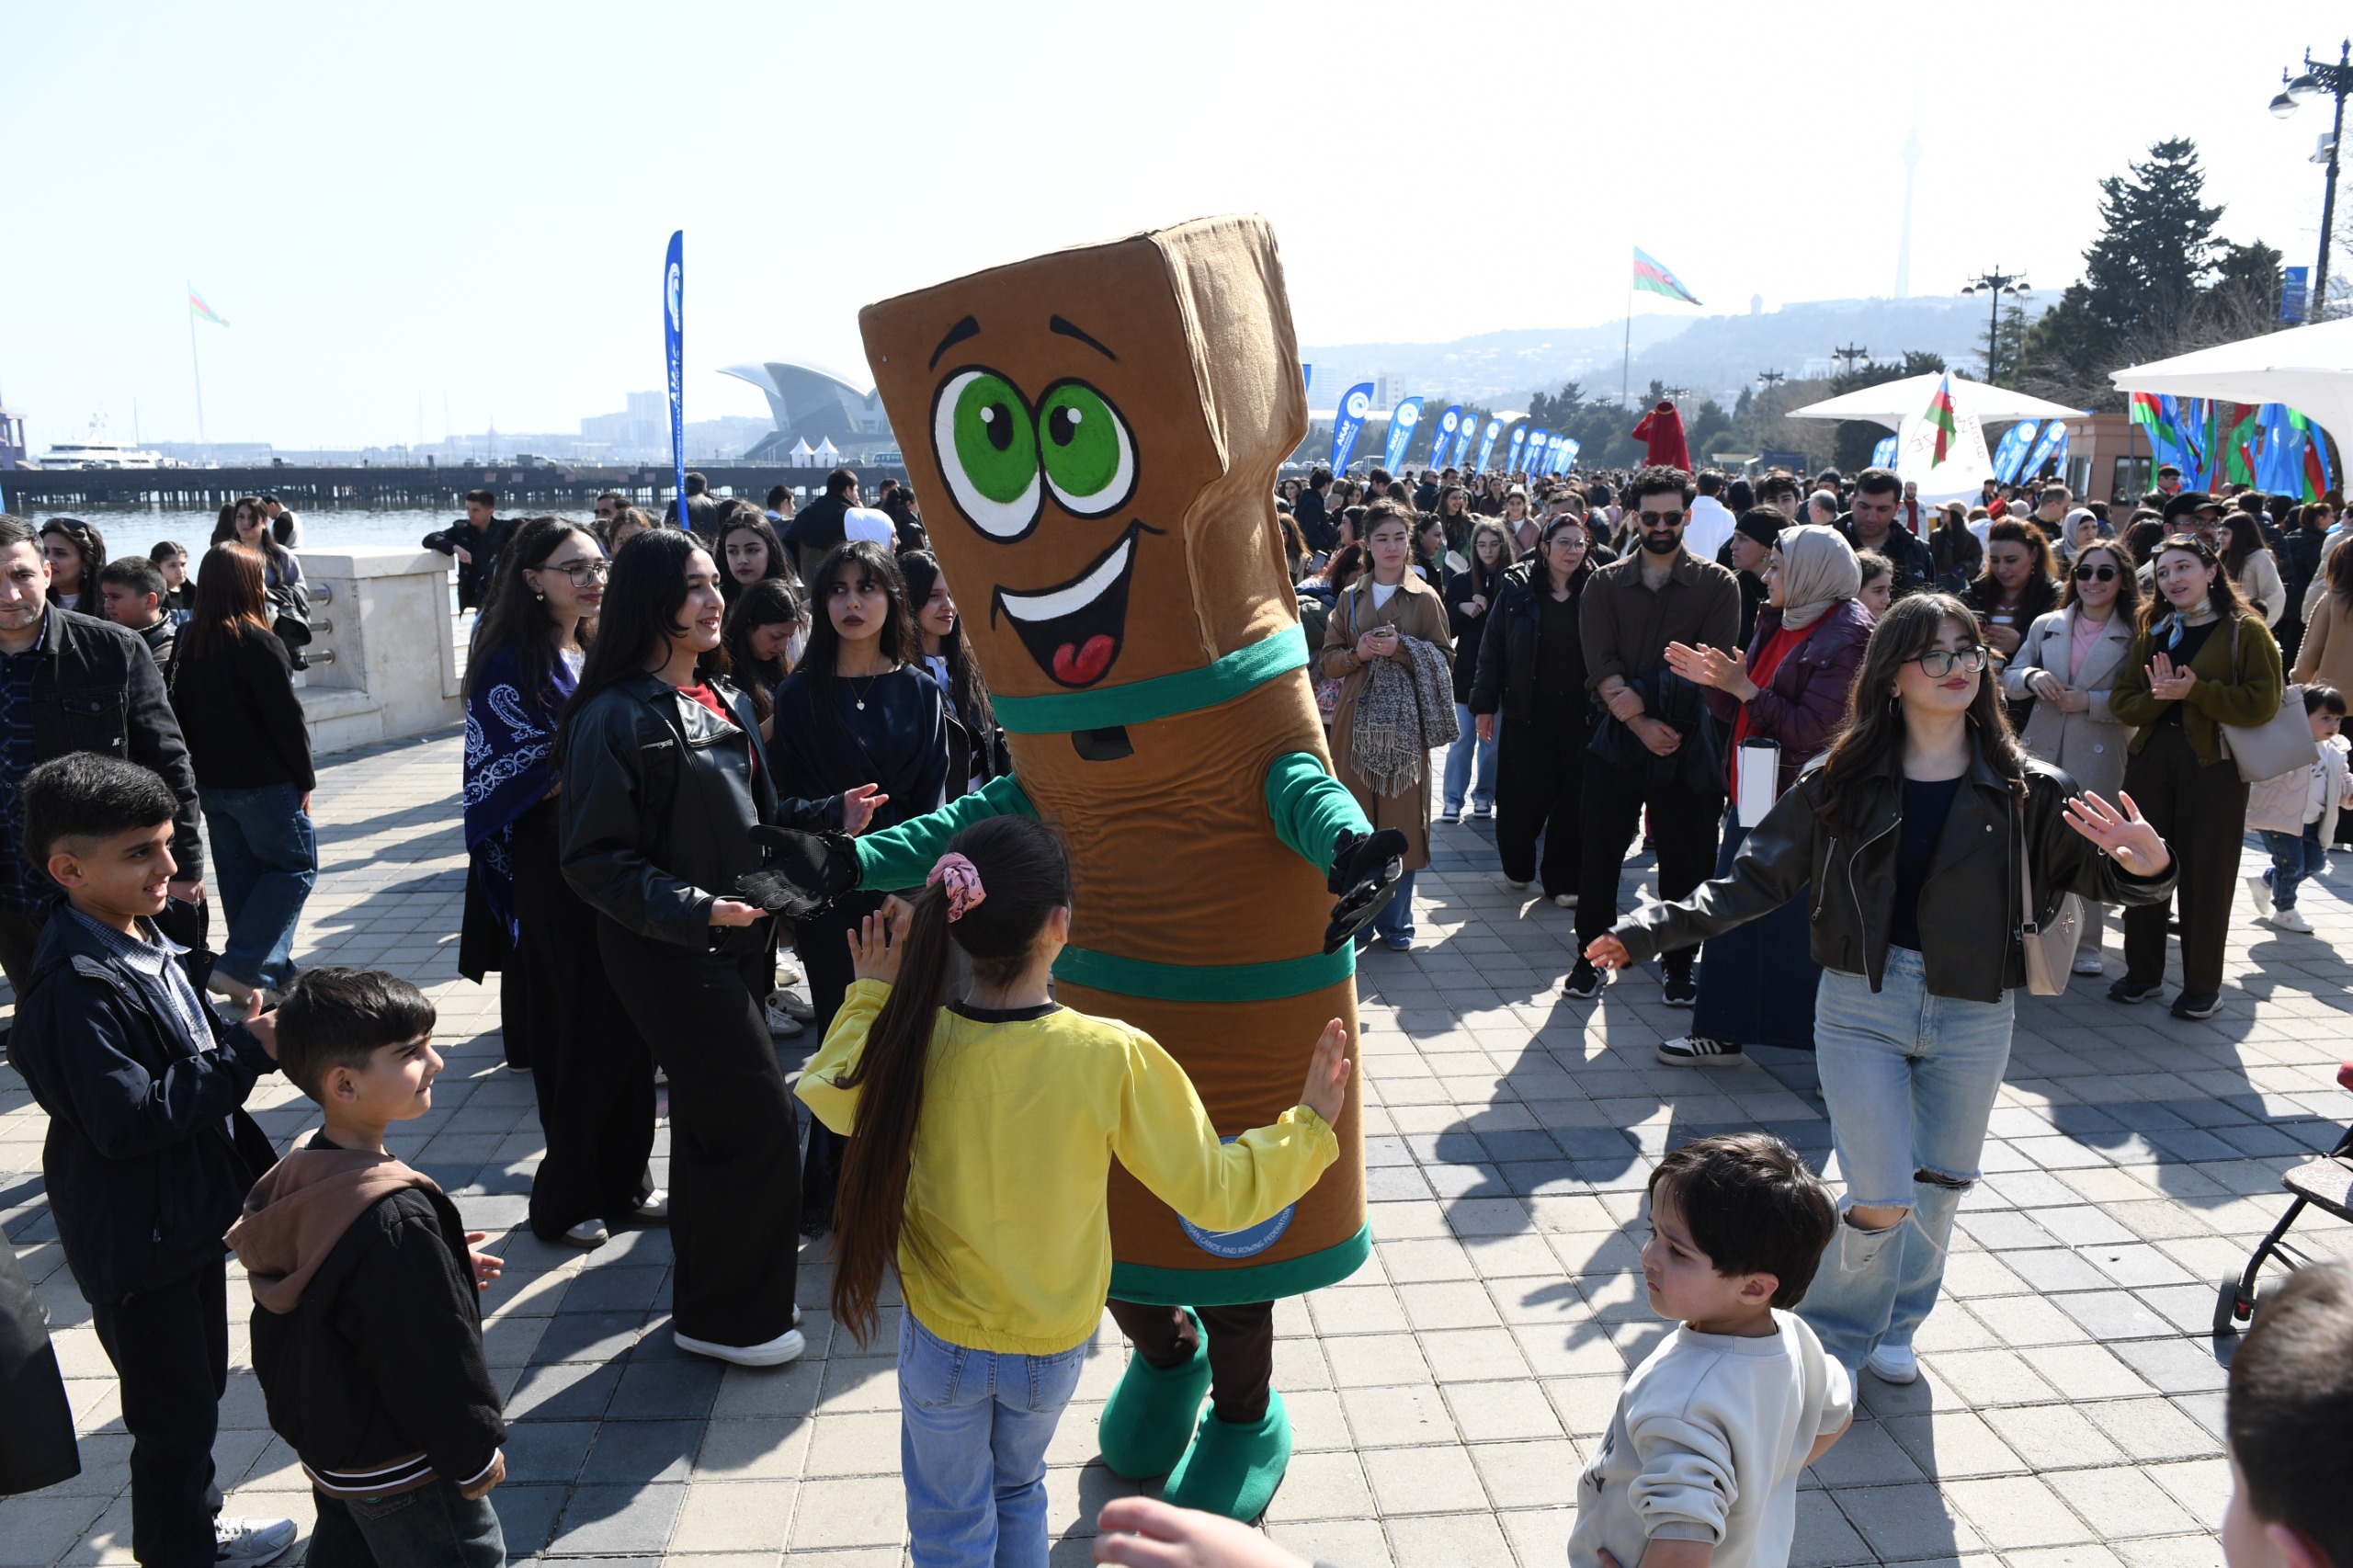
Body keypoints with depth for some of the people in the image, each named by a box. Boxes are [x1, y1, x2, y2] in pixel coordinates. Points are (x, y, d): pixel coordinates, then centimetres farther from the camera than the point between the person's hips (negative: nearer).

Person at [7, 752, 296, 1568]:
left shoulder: (144, 942, 3)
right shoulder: (74, 990, -27)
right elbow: (127, 1120, -30)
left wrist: (244, 1036, 2)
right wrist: (245, 1052, -26)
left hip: (189, 1212, 9)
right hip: (137, 1242, -9)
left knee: (200, 1385, 24)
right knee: (174, 1408, 9)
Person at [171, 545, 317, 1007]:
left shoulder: (188, 643, 6)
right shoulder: (257, 642, -16)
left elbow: (182, 714, 11)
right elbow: (287, 718, -15)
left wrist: (202, 773, 17)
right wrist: (305, 779, -5)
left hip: (211, 783, 7)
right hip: (263, 783, -7)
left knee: (240, 877, 14)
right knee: (295, 868, 4)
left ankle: (271, 971, 22)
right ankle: (238, 967, -6)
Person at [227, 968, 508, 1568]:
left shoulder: (297, 1174, -7)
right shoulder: (395, 1219, -34)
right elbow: (432, 1356, -26)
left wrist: (442, 1270, 6)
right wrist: (475, 1455, -13)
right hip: (398, 1471, -8)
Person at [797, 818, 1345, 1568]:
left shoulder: (915, 1041, -23)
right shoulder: (1116, 1057, -27)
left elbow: (831, 1098, 1)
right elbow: (1214, 1192, -18)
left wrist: (872, 996, 11)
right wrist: (1308, 1126, -6)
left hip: (943, 1340, 0)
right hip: (1054, 1346, 1)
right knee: (1019, 1490, 31)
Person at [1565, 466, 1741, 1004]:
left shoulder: (1717, 585, 2)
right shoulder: (1605, 584, 4)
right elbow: (1600, 666, -5)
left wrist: (1645, 695, -13)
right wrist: (1640, 722, -17)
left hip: (1686, 745, -1)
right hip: (1617, 739, 1)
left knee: (1685, 859, 6)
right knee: (1600, 855, 5)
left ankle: (1679, 966, 20)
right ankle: (1588, 957, 19)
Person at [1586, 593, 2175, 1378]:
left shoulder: (2025, 789, -3)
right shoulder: (1842, 782, -5)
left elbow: (2103, 874, -2)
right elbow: (1756, 880, -3)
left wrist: (2148, 866, -27)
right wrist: (1651, 929, -12)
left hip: (1973, 1018, 2)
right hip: (1862, 1005, -2)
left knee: (1940, 1187, 16)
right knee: (1882, 1200, -5)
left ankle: (1892, 1326, 43)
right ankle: (1834, 1335, 24)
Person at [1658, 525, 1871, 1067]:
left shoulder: (1847, 637, -13)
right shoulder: (1777, 624, 13)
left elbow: (1813, 729, -20)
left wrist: (1744, 687, -18)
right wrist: (1714, 681, -4)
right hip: (1752, 798, 9)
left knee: (1798, 928, -1)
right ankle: (1721, 1034, 21)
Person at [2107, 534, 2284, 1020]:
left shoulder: (2245, 630, -1)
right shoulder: (2153, 631, 14)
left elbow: (2262, 703, -12)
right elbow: (2121, 701, 6)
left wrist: (2195, 690, -18)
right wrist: (2158, 696, -14)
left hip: (2213, 766, -4)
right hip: (2150, 761, 5)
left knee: (2206, 875, 1)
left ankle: (2203, 986, 12)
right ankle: (2143, 972, 20)